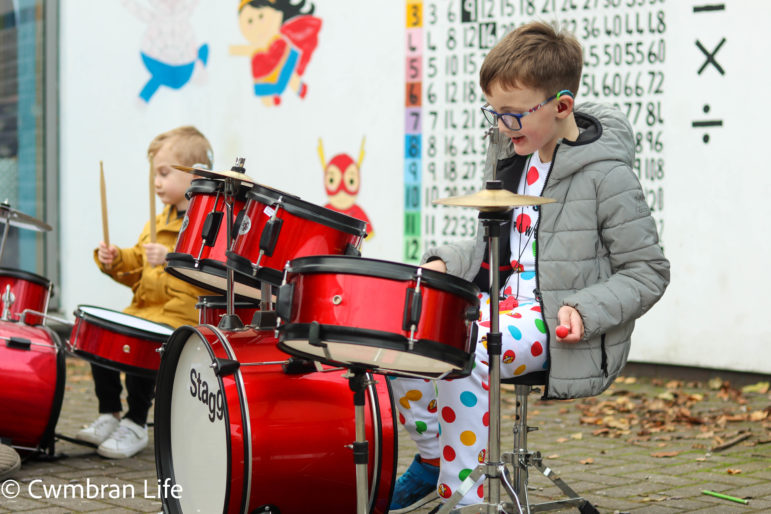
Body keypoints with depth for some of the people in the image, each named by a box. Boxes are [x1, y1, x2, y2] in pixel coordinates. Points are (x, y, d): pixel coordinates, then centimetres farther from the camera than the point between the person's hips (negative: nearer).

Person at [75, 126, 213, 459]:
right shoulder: (158, 222, 19)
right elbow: (138, 266, 25)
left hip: (183, 313, -9)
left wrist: (170, 258, -33)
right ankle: (109, 415, 13)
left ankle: (136, 425, -10)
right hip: (144, 307, 9)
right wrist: (115, 261, 6)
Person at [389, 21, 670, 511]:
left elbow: (647, 271, -10)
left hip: (558, 325, -8)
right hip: (503, 302, 8)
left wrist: (585, 310, -24)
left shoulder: (606, 176, -14)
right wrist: (447, 263, 2)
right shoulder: (510, 153, 9)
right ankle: (433, 457, 6)